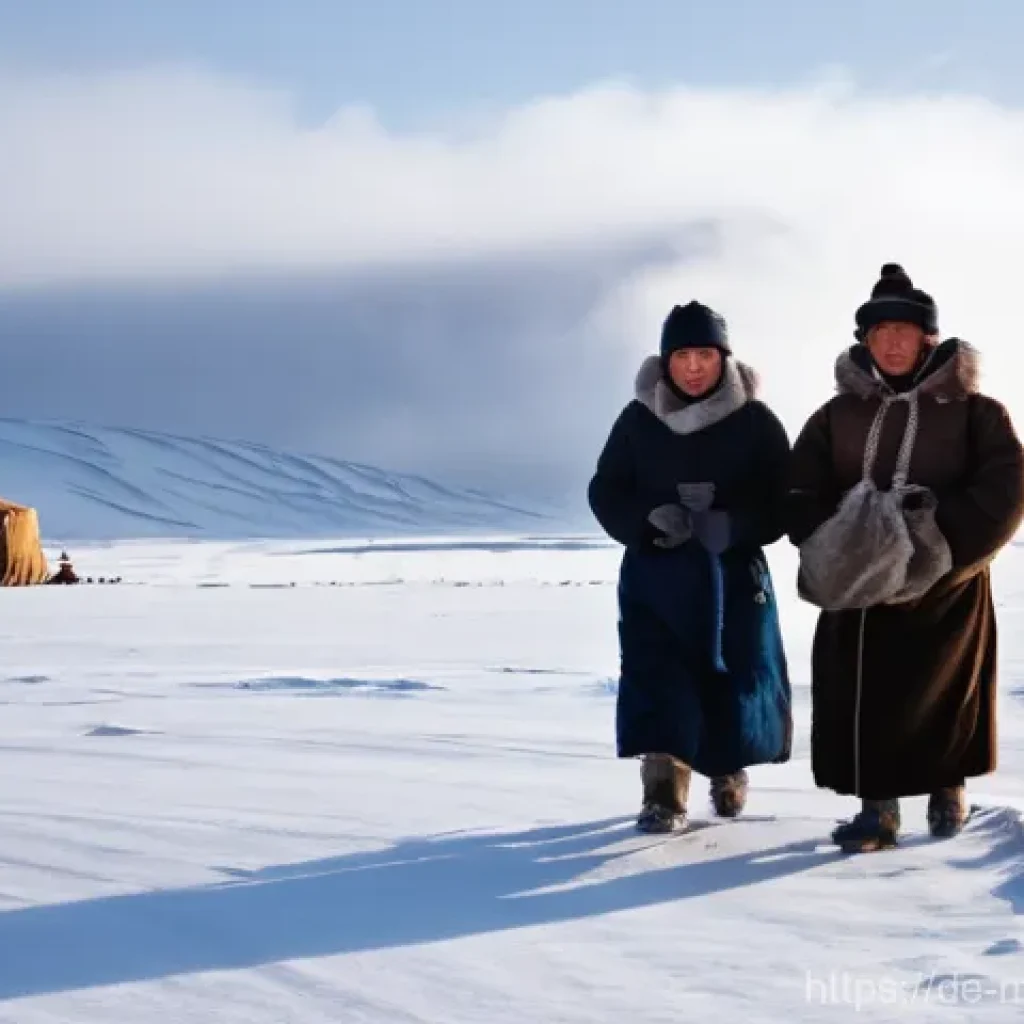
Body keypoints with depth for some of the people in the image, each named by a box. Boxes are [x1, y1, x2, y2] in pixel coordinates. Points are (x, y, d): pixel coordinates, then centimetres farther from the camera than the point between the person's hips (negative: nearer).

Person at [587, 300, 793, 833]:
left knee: (731, 684, 6)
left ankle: (728, 765, 34)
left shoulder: (755, 421, -3)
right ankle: (664, 791, -4)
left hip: (733, 575, 0)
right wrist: (648, 521, -17)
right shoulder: (639, 418, 0)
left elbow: (783, 504, -4)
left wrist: (729, 525, -21)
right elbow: (606, 491, 3)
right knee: (658, 684, -11)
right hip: (654, 574, 1)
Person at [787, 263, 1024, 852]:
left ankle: (947, 787, 32)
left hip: (946, 588, -2)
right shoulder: (837, 416, 8)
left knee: (943, 695, 7)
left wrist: (941, 544, -23)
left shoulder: (974, 411, -1)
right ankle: (878, 809, 7)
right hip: (859, 589, 2)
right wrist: (837, 548, -16)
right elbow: (803, 498, 2)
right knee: (862, 700, -4)